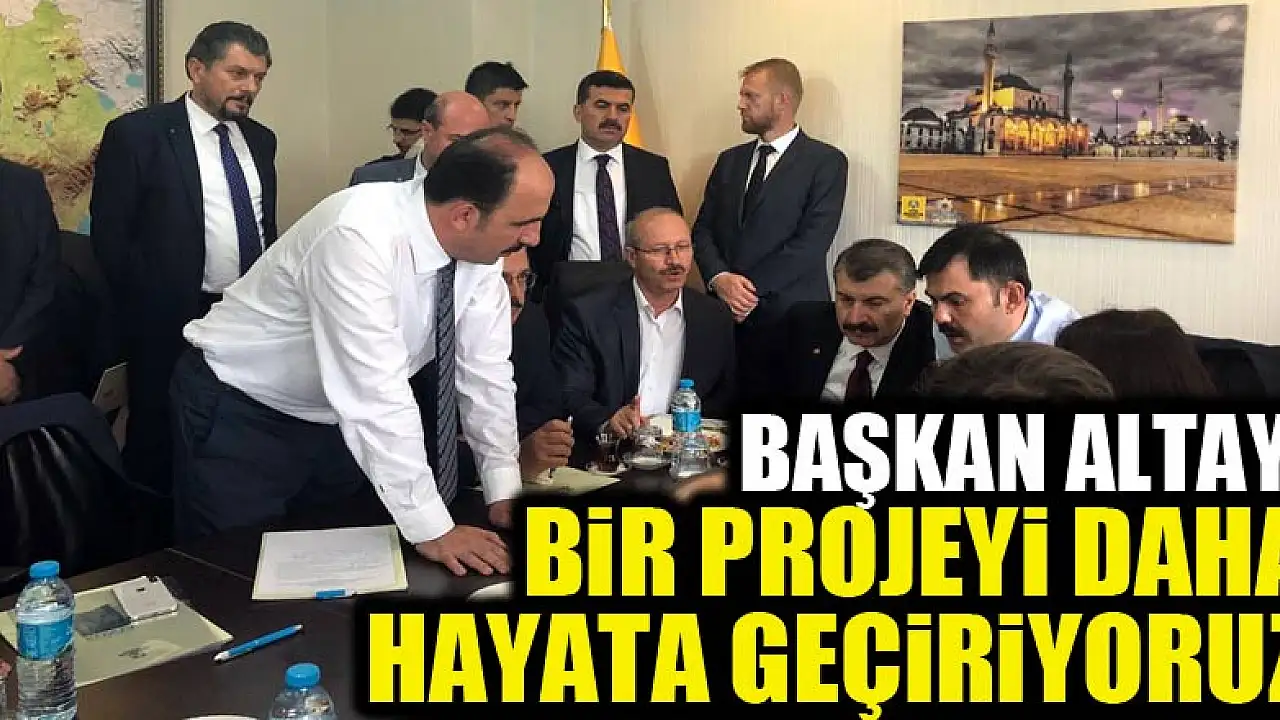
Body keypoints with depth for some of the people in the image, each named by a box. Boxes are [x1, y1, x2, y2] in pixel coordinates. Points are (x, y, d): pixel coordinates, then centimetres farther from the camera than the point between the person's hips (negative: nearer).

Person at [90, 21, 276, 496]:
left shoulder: (260, 139, 10)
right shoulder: (137, 134, -8)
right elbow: (110, 237, -8)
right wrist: (147, 314, -7)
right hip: (173, 323, -5)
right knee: (162, 448, 7)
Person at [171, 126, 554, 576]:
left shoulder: (479, 247, -12)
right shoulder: (360, 235, -34)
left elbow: (485, 371, -6)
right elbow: (375, 389, -37)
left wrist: (504, 491, -12)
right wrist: (431, 529, -34)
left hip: (336, 418, 7)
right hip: (238, 415, -6)